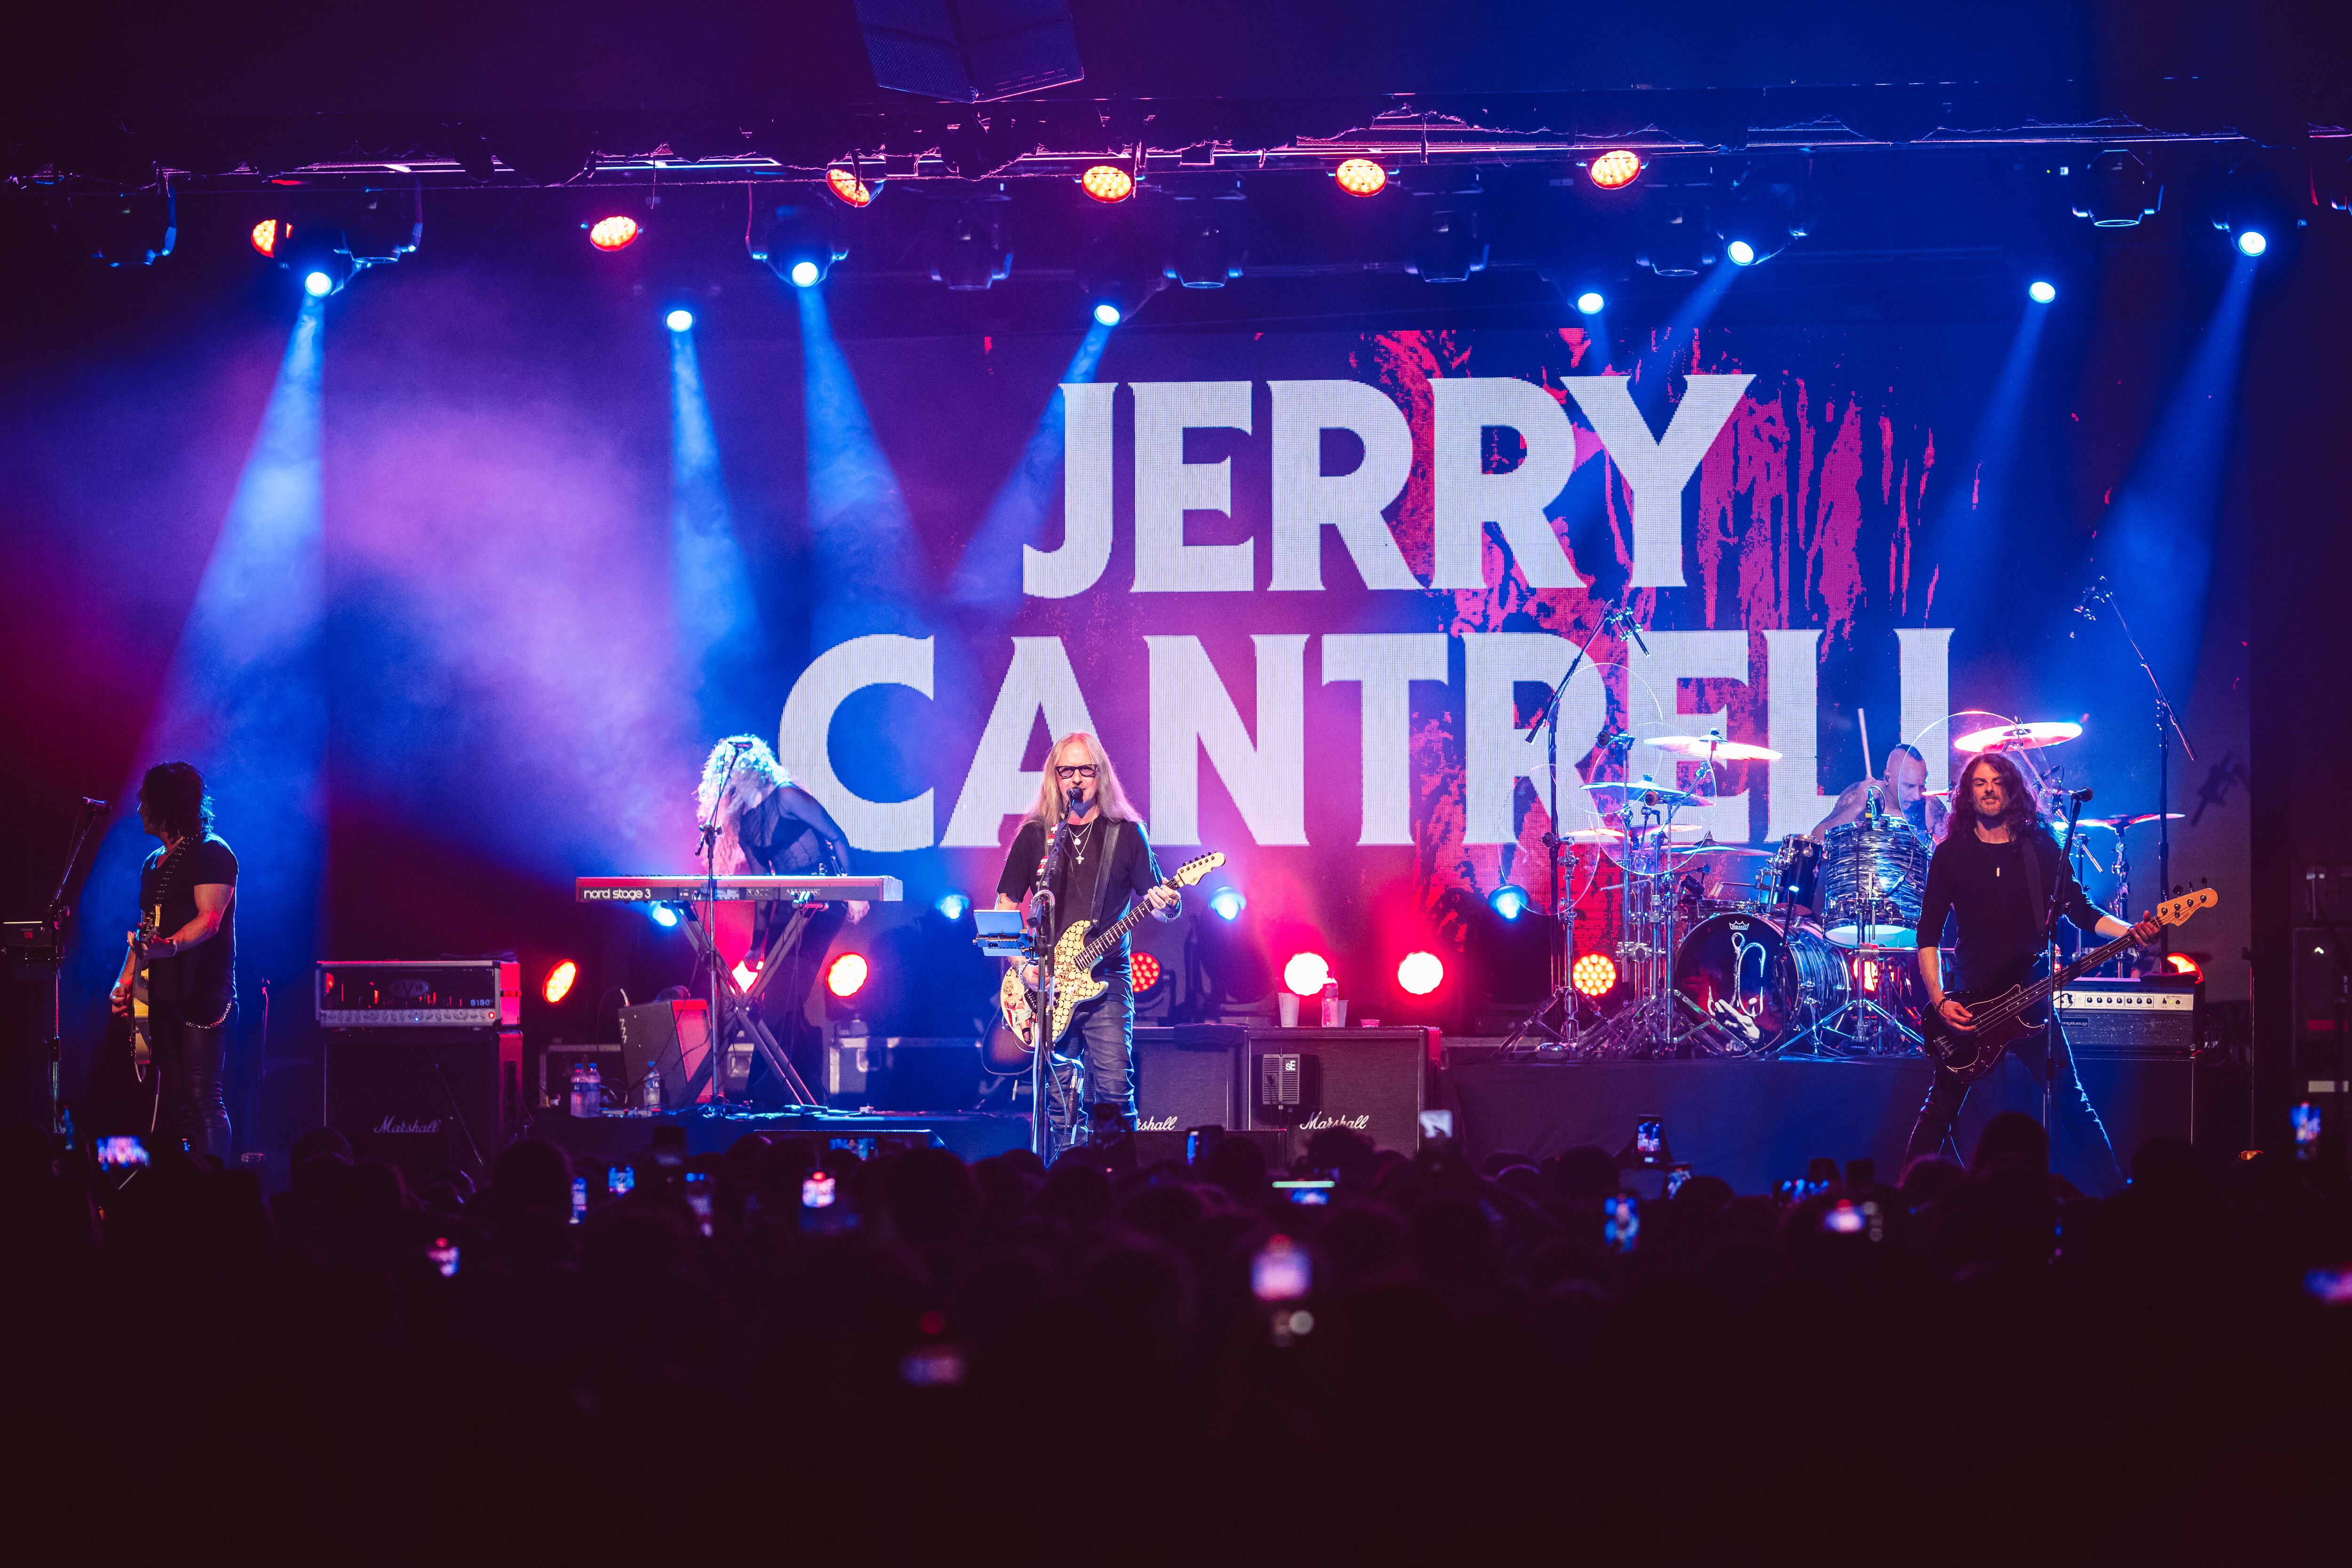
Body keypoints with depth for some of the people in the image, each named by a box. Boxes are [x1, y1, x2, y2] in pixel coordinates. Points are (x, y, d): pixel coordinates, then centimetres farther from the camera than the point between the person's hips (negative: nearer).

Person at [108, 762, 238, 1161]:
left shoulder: (211, 853, -7)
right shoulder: (155, 864, 20)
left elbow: (209, 919, -18)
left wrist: (170, 945, -35)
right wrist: (125, 981, 13)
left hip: (202, 996, -9)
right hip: (164, 996, 9)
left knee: (202, 1099, -14)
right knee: (171, 1102, 7)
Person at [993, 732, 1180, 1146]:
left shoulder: (1126, 833, 6)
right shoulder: (1035, 835, 10)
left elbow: (1161, 906, 6)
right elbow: (1005, 905, 12)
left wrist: (1165, 905, -18)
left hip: (1106, 980, -2)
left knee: (1113, 1091, -14)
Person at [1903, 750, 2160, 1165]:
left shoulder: (2041, 849, 6)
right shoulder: (1952, 854, 2)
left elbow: (2080, 910, 7)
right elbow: (1929, 933, 2)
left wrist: (2129, 932, -12)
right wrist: (1939, 1001, -9)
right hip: (1968, 1003, -1)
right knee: (1940, 1109, 1)